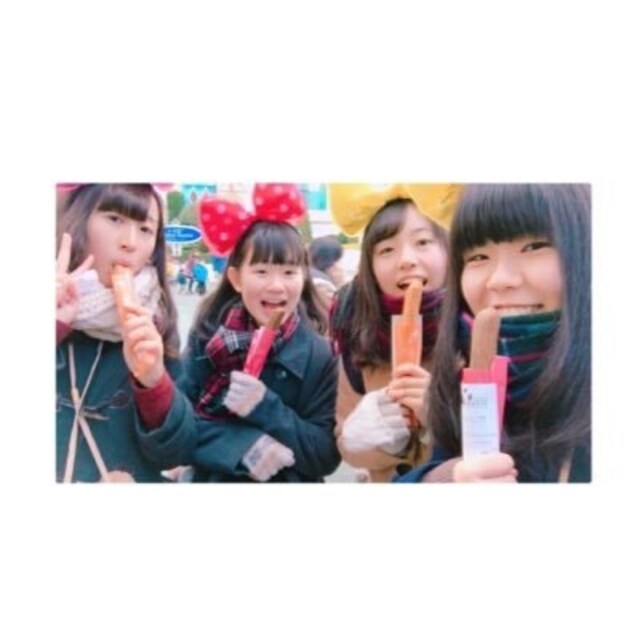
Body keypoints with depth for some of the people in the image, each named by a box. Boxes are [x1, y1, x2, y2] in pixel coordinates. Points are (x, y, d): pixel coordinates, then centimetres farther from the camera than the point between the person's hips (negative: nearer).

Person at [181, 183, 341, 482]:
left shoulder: (319, 354, -12)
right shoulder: (207, 337, -9)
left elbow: (327, 456, -13)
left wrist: (265, 408, -23)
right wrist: (245, 445, -24)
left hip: (288, 481, 0)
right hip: (211, 479, 1)